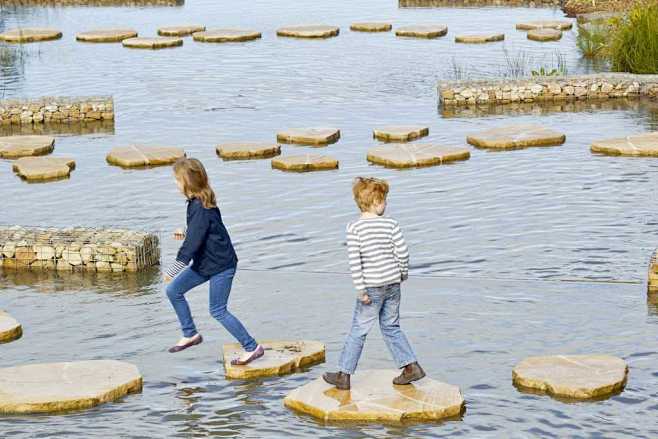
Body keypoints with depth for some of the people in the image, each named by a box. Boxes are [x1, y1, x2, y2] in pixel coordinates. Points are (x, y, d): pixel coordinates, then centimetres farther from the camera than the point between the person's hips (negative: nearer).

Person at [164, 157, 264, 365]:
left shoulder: (200, 208, -26)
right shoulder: (199, 202, 4)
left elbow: (193, 241, -30)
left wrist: (174, 269, -30)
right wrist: (186, 233, 23)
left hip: (221, 265, -10)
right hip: (205, 262, 10)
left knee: (218, 311, -4)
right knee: (173, 290, 11)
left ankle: (252, 347, 5)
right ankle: (190, 334, 23)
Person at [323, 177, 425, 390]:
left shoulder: (354, 228, -11)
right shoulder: (391, 224, -5)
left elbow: (354, 261, -15)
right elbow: (403, 252, -4)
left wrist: (361, 289, -12)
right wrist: (403, 274, 15)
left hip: (372, 286, -3)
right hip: (393, 284, 3)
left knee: (358, 330, 5)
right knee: (391, 327, 19)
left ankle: (343, 375, 10)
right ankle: (411, 366, 16)